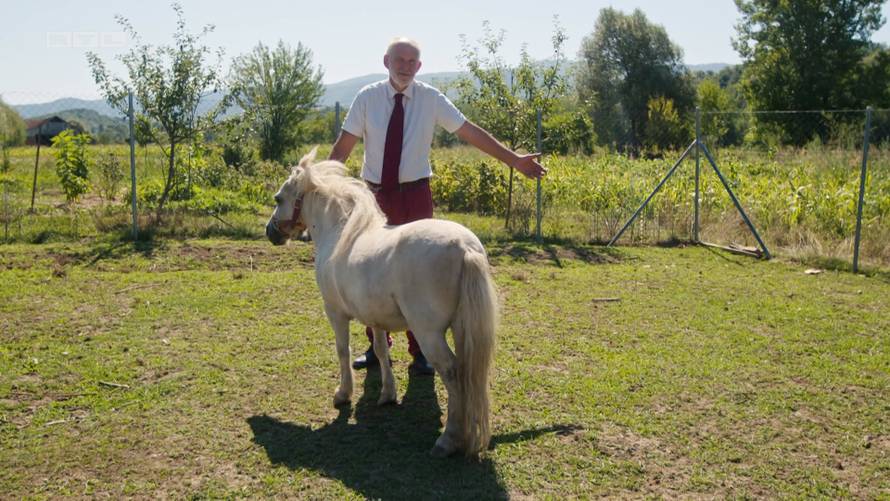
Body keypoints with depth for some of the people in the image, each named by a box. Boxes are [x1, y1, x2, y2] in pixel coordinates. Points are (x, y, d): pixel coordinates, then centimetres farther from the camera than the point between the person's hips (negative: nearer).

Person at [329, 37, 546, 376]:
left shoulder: (431, 99, -3)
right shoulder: (367, 98, -3)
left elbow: (470, 132, -5)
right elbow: (344, 144, -5)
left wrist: (513, 160, -9)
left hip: (415, 196, -1)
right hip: (375, 195, 1)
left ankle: (420, 352, 15)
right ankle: (377, 347, 25)